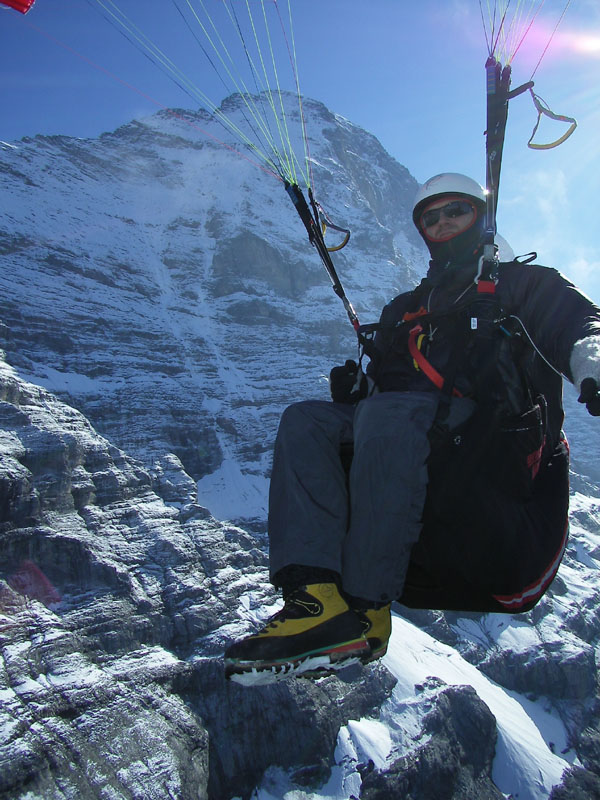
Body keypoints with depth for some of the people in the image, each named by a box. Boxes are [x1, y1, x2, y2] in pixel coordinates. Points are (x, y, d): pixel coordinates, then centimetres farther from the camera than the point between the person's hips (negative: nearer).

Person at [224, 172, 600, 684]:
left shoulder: (525, 284, 18)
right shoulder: (404, 309, 32)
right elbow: (381, 387, 24)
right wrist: (357, 388, -1)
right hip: (402, 432, 5)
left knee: (389, 416, -34)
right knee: (305, 421, -15)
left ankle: (363, 608, -29)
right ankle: (318, 593, -33)